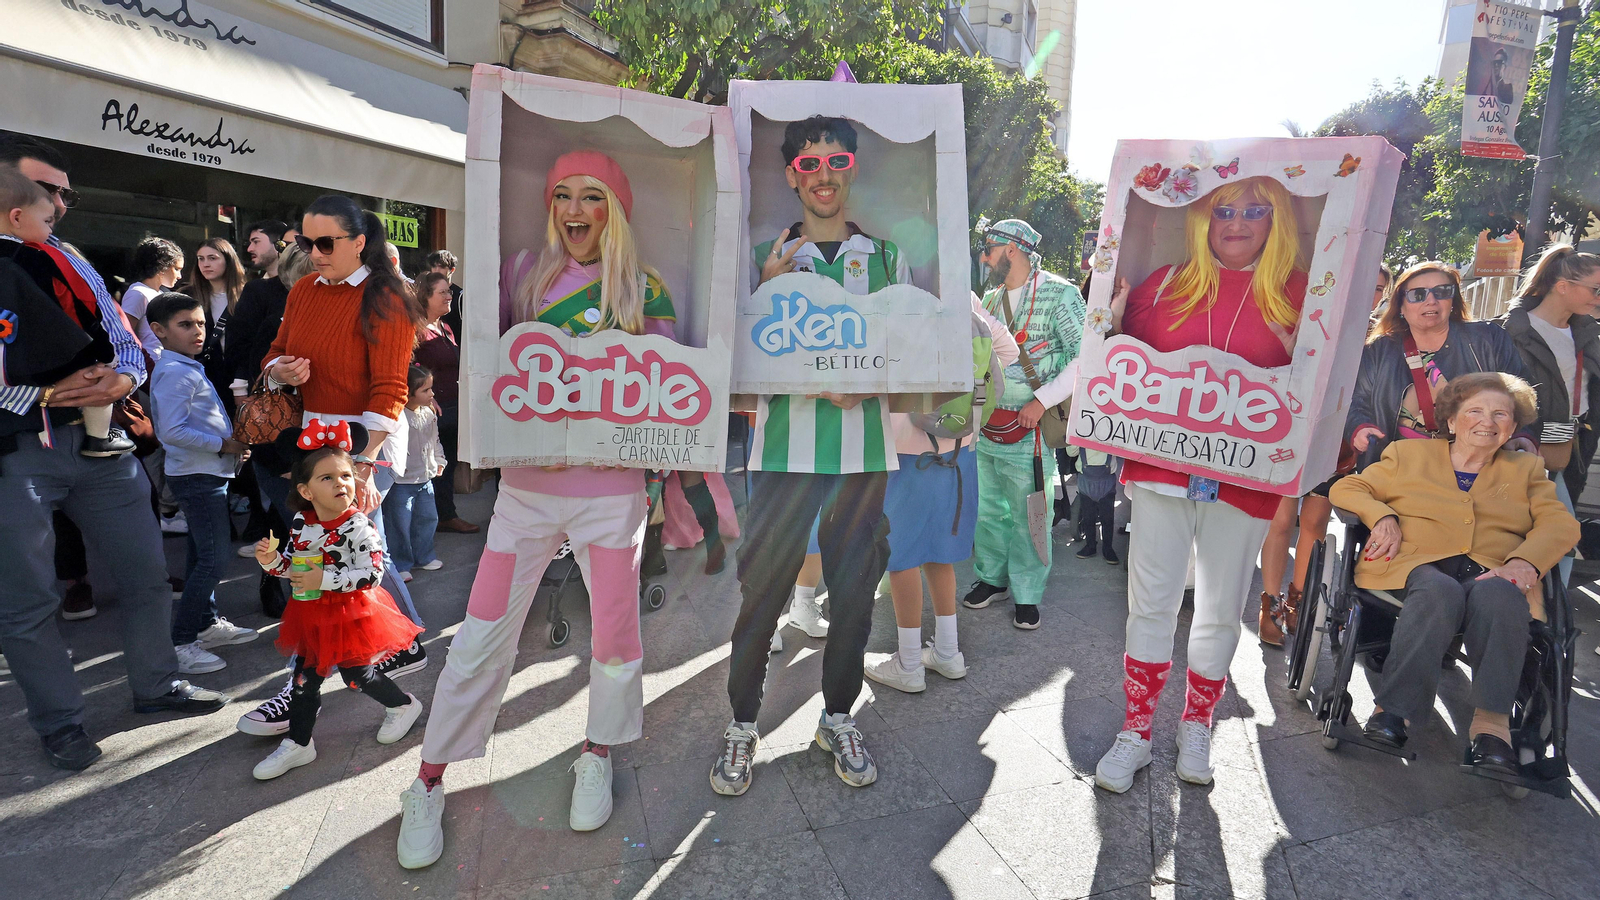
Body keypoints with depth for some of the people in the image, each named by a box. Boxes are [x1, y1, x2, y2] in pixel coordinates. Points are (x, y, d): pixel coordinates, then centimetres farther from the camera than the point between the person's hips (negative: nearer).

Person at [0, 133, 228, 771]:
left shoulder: (73, 264, 13)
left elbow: (125, 344, 12)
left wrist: (120, 380, -9)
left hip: (98, 437, 5)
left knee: (146, 572, 11)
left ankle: (155, 686, 28)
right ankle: (59, 722, 23)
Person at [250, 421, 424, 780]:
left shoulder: (358, 527, -23)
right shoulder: (302, 521, -4)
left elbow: (372, 574, -28)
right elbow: (294, 564, 10)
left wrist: (324, 579, -30)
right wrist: (272, 560, -11)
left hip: (350, 614, -6)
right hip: (313, 613, 6)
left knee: (356, 675, 8)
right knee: (305, 676, 13)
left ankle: (403, 705, 35)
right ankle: (298, 744, 30)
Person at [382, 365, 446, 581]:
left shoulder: (430, 415, 5)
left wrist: (438, 462, 14)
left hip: (425, 479, 8)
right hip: (401, 482, -8)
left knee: (427, 518, 17)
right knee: (400, 523, 2)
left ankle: (423, 557, 34)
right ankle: (400, 565, 15)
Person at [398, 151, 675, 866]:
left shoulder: (646, 290, 1)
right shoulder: (520, 272, 4)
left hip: (612, 490, 0)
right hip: (527, 486, 1)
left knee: (616, 633, 8)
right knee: (481, 637, 4)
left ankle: (596, 757, 35)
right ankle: (428, 784, 24)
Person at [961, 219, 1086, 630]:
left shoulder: (1059, 294, -7)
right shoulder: (990, 298, 13)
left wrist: (1041, 400, -16)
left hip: (1028, 429, -6)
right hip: (985, 426, 6)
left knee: (1027, 516, 2)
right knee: (987, 509, 13)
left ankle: (1026, 594, 17)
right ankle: (992, 578, 31)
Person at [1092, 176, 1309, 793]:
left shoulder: (1296, 294, 3)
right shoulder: (1166, 283, 5)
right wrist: (1113, 322, -4)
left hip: (1244, 479, 0)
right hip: (1161, 466, 0)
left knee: (1221, 611, 12)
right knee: (1151, 605, 4)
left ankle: (1196, 726, 32)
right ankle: (1136, 733, 19)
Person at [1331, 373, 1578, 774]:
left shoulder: (1526, 468, 27)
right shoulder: (1408, 454, 22)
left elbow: (1560, 523, 11)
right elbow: (1347, 488, 18)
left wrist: (1525, 562, -11)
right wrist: (1382, 516, -4)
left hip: (1493, 573, 2)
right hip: (1417, 564, -1)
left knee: (1498, 595, -37)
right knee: (1440, 591, -38)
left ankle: (1491, 721, -37)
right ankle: (1394, 710, -39)